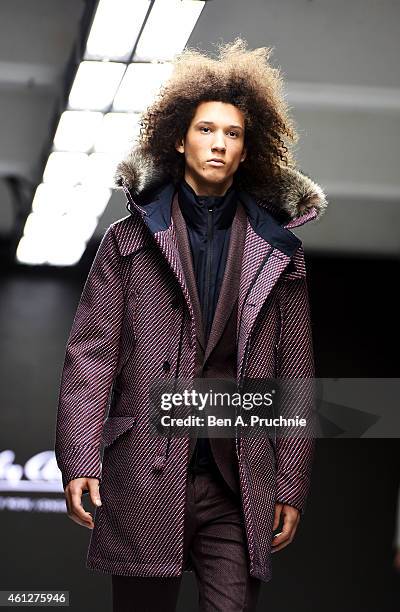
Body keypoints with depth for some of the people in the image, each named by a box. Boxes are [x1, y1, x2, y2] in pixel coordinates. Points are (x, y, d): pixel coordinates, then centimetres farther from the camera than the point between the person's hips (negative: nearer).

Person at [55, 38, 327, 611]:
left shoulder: (278, 249, 11)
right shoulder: (130, 240, 8)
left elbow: (295, 375, 10)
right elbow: (90, 353, 2)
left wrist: (292, 486, 4)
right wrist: (79, 461, -9)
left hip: (239, 490, 1)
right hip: (145, 481, -1)